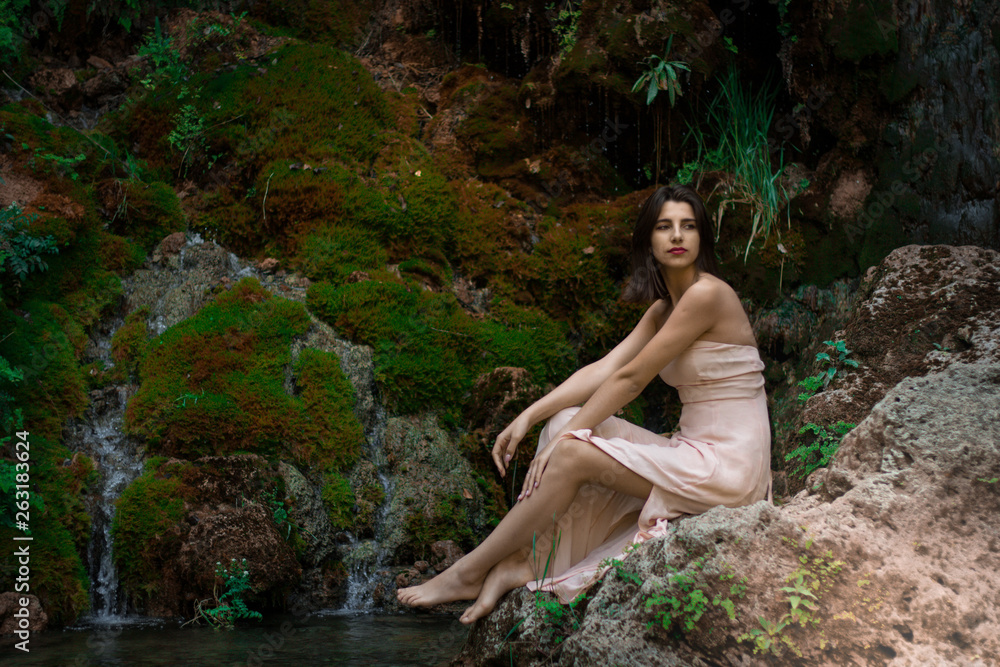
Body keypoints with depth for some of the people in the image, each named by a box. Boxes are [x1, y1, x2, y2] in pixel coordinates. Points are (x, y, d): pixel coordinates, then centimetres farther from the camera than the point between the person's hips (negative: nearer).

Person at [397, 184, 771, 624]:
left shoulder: (707, 294, -15)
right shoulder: (664, 308, 13)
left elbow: (631, 379, -15)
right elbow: (603, 370, 5)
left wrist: (567, 441, -10)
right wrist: (529, 417, -5)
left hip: (726, 463, -8)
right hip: (691, 450, 9)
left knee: (572, 455, -17)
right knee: (563, 422, -2)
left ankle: (467, 573, -6)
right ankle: (517, 564, -6)